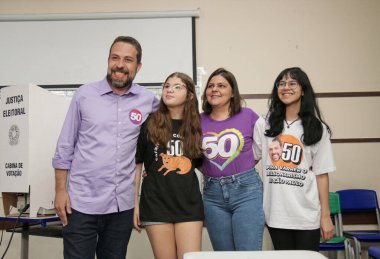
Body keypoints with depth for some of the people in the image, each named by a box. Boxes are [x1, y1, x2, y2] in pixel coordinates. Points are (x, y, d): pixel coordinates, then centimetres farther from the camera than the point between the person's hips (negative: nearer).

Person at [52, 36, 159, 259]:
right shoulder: (85, 94, -1)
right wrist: (60, 190, -3)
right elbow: (65, 146, 1)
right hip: (82, 202, -1)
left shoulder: (149, 100, 1)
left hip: (123, 204, 2)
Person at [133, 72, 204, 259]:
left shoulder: (196, 126, 8)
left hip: (189, 204, 2)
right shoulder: (149, 124, 1)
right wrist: (135, 203, -2)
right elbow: (136, 165, 1)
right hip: (156, 204, -1)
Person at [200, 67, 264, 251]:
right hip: (213, 194, 3)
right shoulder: (199, 121, 4)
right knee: (223, 254, 13)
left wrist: (245, 166, 4)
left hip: (246, 190, -3)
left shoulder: (247, 115, -2)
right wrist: (209, 170, 3)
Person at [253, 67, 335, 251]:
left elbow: (321, 174, 0)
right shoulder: (264, 125, 4)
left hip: (307, 215, -1)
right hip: (276, 214, 1)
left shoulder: (317, 128, 2)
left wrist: (325, 215, -2)